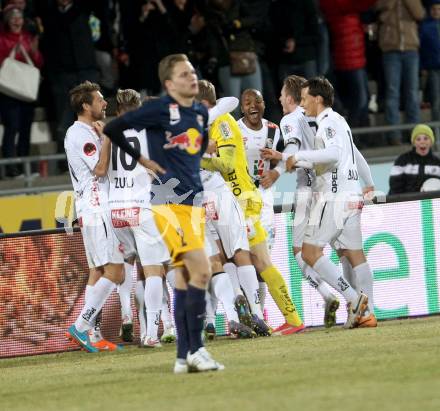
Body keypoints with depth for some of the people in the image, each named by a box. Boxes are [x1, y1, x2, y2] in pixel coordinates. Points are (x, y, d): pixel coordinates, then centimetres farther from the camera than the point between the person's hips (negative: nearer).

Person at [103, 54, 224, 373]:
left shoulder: (201, 112, 12)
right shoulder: (159, 109, -10)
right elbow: (113, 129, -7)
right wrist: (142, 160, -3)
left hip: (194, 200, 7)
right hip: (169, 200, -7)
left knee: (185, 276, 8)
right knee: (201, 271, -17)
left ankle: (184, 356, 11)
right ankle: (196, 350, -12)